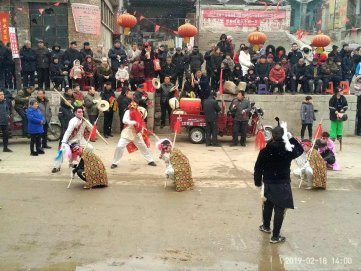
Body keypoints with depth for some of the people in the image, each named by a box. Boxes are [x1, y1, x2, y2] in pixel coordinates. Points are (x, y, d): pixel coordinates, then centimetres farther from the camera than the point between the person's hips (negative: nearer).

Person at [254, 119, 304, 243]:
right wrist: (291, 137, 4)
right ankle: (275, 236, 9)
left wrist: (258, 182, 8)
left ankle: (266, 226, 45)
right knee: (280, 209, 4)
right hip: (283, 184, -3)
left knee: (268, 205, 24)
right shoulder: (288, 151, -15)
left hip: (268, 183, 3)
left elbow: (258, 168, -5)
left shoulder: (265, 151, -11)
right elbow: (300, 150, 8)